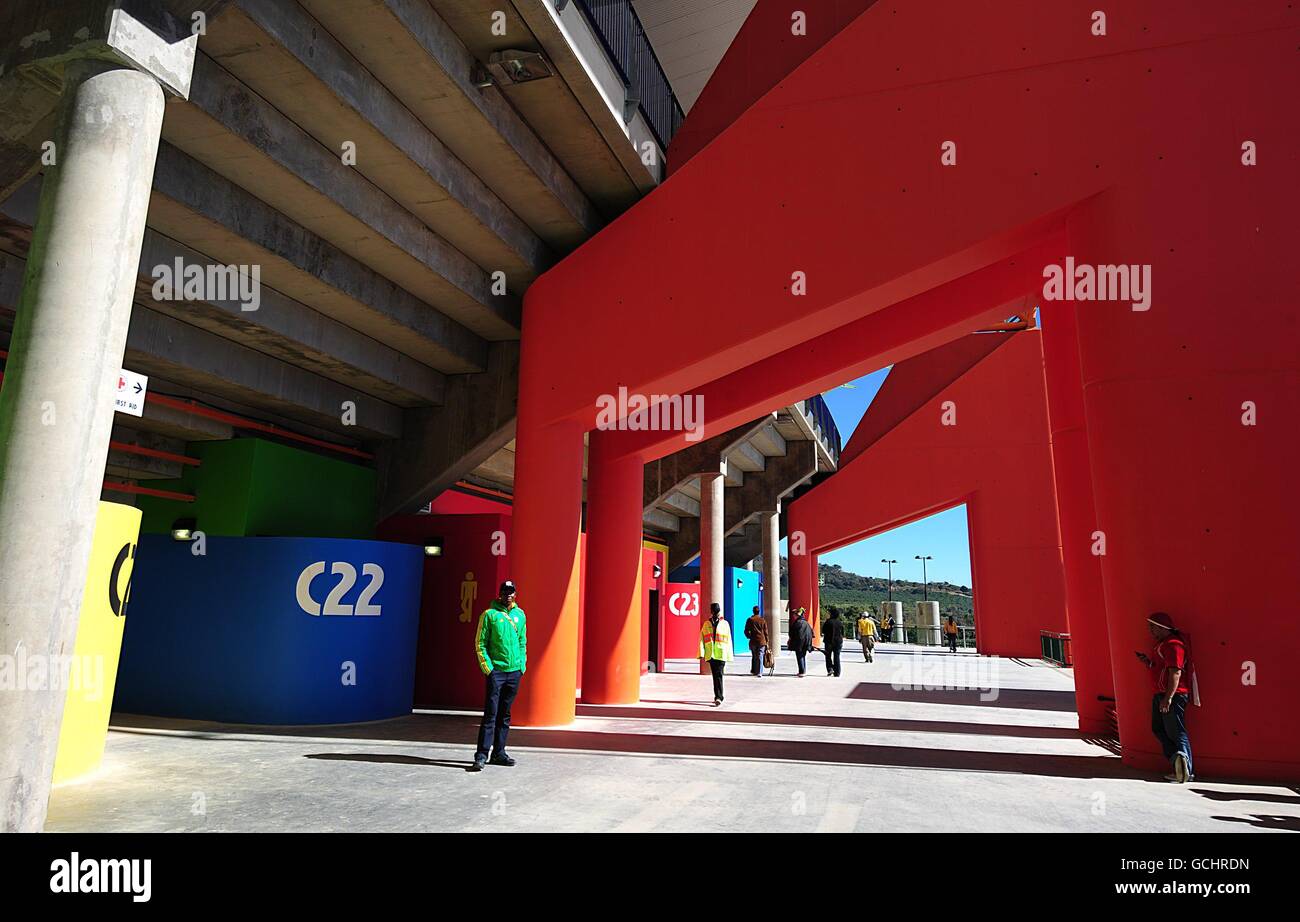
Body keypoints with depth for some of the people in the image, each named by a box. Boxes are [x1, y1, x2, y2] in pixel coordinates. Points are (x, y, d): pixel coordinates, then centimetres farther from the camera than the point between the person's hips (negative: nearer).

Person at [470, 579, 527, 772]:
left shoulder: (520, 614, 11)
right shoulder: (489, 614, -4)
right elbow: (480, 643, -4)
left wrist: (522, 664, 10)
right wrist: (487, 667, -11)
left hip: (515, 671, 5)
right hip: (495, 671, -5)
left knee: (505, 715, 11)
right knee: (491, 714, -7)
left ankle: (499, 752, 19)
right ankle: (481, 755, -4)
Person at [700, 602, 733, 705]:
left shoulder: (725, 624, 7)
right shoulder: (706, 624, 11)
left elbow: (728, 640, 8)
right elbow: (702, 639, 6)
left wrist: (728, 655, 5)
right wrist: (701, 652, -6)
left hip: (721, 654, -3)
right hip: (710, 654, 3)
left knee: (718, 675, -12)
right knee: (715, 676, 9)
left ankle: (718, 698, -15)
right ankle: (718, 696, 20)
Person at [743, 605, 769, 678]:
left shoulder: (750, 620, -1)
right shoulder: (763, 620, 1)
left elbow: (746, 631, 0)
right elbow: (766, 632, 3)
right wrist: (766, 642, 8)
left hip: (753, 641, 1)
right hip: (762, 641, -1)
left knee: (754, 656, 15)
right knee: (760, 657, -1)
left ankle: (753, 671, 19)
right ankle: (759, 672, -8)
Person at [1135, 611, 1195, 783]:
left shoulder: (1173, 644, -16)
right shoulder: (1162, 644, 18)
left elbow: (1176, 672, -24)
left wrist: (1168, 698, -27)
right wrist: (1148, 662, 8)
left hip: (1173, 695, -10)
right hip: (1160, 695, 10)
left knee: (1176, 732, -8)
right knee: (1159, 729, 10)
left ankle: (1187, 772, -7)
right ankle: (1178, 758, 6)